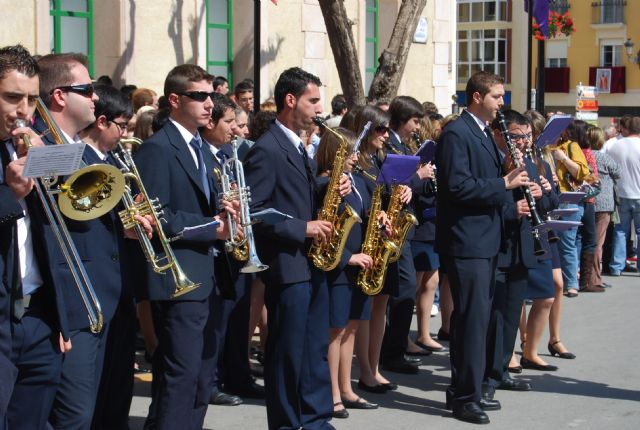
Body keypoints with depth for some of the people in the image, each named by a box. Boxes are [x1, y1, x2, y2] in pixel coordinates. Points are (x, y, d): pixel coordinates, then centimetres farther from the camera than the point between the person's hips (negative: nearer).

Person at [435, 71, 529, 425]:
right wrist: (504, 183, -18)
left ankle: (463, 390, 23)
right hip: (467, 241, -10)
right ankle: (466, 398, -1)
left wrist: (511, 181, 6)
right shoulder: (456, 133, -13)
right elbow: (457, 186, -21)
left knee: (472, 318, 14)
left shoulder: (484, 133, 17)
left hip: (485, 240, 10)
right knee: (474, 318, -8)